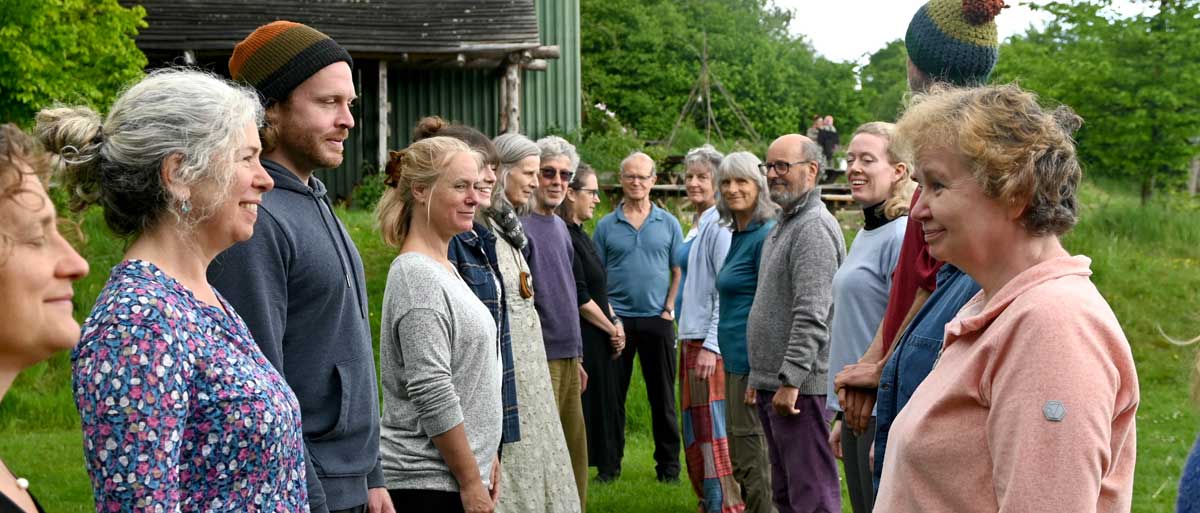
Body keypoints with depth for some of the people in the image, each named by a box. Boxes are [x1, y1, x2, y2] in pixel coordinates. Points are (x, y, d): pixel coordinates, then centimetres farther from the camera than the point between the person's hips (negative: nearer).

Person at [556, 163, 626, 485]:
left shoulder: (580, 235, 14)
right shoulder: (564, 236, -16)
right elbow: (580, 297, -17)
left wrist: (614, 321, 5)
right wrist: (612, 327, -8)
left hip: (600, 338, 9)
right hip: (583, 339, -9)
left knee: (602, 403, 13)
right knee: (586, 406, -4)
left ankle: (606, 466, 20)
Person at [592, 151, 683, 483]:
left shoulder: (668, 223, 7)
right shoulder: (606, 226, 5)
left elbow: (679, 271, 7)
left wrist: (669, 308, -3)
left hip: (657, 319, 0)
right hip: (617, 319, 0)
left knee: (662, 396, 5)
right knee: (613, 395, 5)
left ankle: (668, 464, 13)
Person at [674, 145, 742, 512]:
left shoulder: (720, 226, -12)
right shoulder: (696, 227, 16)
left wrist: (711, 346, -21)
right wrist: (687, 342, 18)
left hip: (710, 343, -10)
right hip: (690, 339, 10)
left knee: (713, 432, -8)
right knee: (696, 431, 13)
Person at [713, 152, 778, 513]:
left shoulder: (765, 236, -14)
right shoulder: (738, 234, 15)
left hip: (751, 361, -10)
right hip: (736, 360, 10)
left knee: (751, 461, -4)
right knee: (742, 460, 16)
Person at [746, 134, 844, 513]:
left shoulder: (814, 228, -14)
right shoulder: (783, 226, 19)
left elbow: (812, 316, -21)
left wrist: (790, 380, -23)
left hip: (799, 385, -10)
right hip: (773, 383, 10)